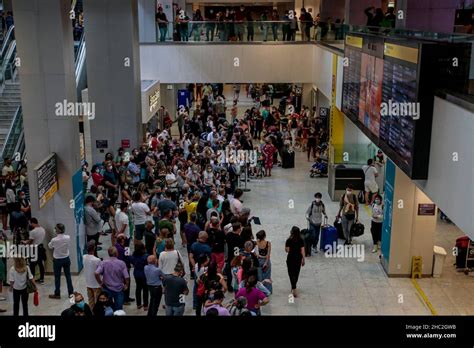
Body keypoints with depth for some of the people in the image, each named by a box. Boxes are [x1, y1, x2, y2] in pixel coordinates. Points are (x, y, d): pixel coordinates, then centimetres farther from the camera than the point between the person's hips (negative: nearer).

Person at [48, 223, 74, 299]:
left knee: (57, 277, 11)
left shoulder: (54, 240, -23)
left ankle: (57, 294, 21)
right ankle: (71, 292, 23)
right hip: (66, 259, 3)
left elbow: (49, 246, -4)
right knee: (68, 276, 15)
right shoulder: (68, 238, -14)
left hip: (57, 260, -3)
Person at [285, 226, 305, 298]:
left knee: (291, 273, 0)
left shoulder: (289, 240, -13)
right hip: (298, 258, 3)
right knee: (296, 273, 18)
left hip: (291, 258, -3)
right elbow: (302, 251, -5)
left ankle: (294, 289, -14)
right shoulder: (301, 240, -5)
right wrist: (303, 260, 4)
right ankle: (293, 287, 32)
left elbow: (287, 250, -10)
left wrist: (286, 245, 5)